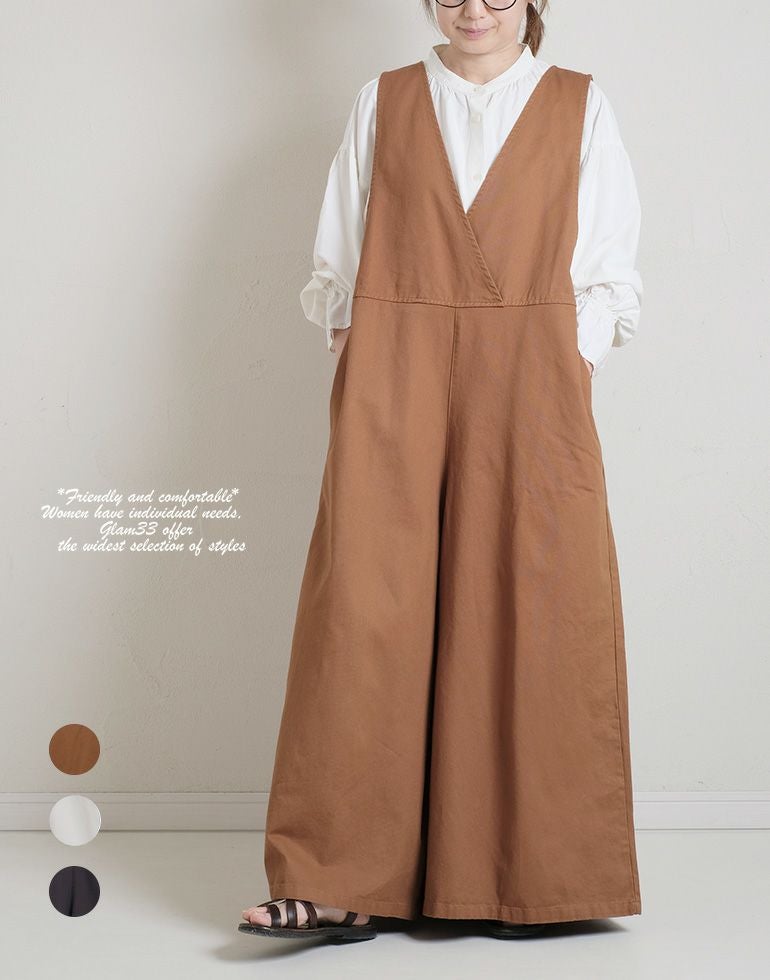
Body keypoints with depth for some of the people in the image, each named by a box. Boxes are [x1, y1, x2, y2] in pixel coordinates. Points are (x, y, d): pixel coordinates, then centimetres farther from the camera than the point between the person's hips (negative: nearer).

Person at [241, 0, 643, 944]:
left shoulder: (579, 106, 11)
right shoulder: (382, 101, 13)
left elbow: (607, 273, 8)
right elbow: (340, 262, 12)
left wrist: (566, 373, -4)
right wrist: (358, 363, 0)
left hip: (529, 401, 0)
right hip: (393, 392, 1)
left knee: (531, 622, -2)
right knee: (366, 617, -7)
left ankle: (526, 880, 9)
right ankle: (342, 885, -3)